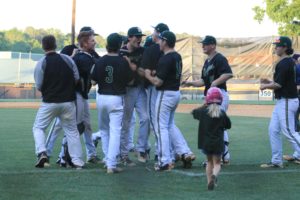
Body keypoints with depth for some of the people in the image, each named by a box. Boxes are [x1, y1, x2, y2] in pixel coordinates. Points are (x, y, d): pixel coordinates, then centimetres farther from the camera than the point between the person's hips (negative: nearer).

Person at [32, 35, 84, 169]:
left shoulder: (41, 63, -10)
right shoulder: (67, 59, -2)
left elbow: (39, 86, -7)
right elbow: (77, 79, 2)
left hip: (49, 102, -2)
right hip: (68, 101, 3)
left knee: (38, 127, 12)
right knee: (72, 130, 13)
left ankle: (41, 152, -10)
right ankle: (77, 161, 11)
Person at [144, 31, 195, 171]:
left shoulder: (165, 59, -20)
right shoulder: (177, 56, 9)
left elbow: (157, 82, -21)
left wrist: (148, 75, -3)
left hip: (166, 94, -9)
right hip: (176, 92, 9)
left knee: (161, 127, -2)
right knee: (170, 125, 21)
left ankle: (165, 162, -2)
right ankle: (185, 153, 14)